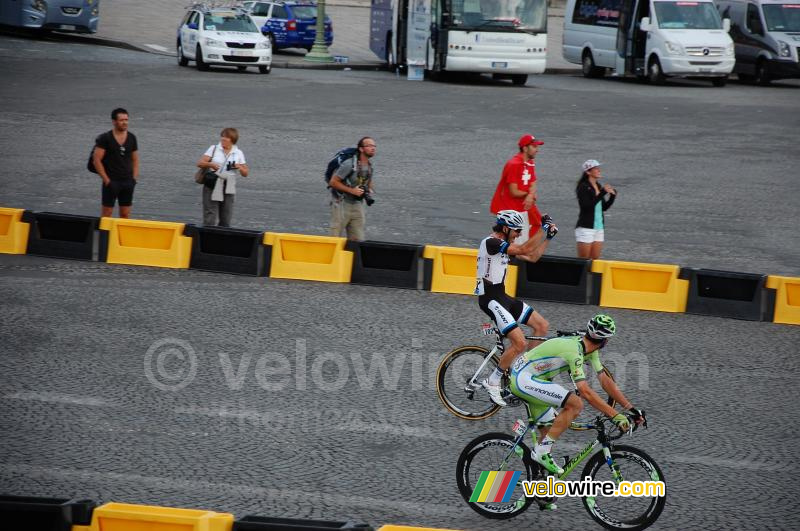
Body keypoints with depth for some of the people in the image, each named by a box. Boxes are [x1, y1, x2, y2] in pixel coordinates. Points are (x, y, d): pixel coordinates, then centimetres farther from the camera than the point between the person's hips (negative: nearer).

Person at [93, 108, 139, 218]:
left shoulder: (132, 138, 7)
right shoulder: (105, 138, -7)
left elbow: (135, 160, 16)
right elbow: (96, 160, -9)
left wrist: (134, 178, 4)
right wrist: (106, 180, -14)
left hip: (127, 181, 4)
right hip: (111, 182, -4)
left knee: (125, 214, 5)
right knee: (107, 213, -3)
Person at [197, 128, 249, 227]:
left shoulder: (238, 153, 10)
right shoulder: (214, 149, 6)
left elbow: (245, 173, 11)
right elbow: (200, 163, 1)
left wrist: (239, 167, -10)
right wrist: (211, 164, -17)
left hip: (228, 189, 2)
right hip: (212, 187, -2)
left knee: (225, 221, 4)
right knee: (210, 219, -8)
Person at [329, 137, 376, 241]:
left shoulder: (370, 165, 4)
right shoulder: (350, 164, -19)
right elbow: (333, 182, -17)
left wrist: (369, 191, 1)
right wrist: (352, 190, -21)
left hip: (358, 204, 7)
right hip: (342, 204, -7)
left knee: (357, 240, 4)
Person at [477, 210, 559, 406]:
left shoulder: (504, 245, 13)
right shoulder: (491, 242, -17)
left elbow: (532, 257, 18)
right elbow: (524, 249, -24)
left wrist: (548, 237, 11)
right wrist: (543, 229, -18)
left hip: (502, 296, 10)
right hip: (490, 299, -10)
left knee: (542, 326, 10)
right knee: (519, 342, -17)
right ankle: (492, 382, -4)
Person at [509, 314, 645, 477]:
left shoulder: (589, 349, 3)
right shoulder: (574, 352, -27)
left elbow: (605, 380, 7)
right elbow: (585, 391, -32)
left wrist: (630, 408, 1)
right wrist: (616, 416, -34)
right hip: (523, 379, -10)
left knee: (549, 431, 10)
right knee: (576, 404, -21)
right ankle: (542, 451, -17)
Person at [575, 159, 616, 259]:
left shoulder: (599, 186, 11)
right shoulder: (583, 187, -10)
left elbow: (604, 208, 16)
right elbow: (587, 206, -22)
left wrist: (612, 196, 0)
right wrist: (602, 193, -23)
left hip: (599, 227, 7)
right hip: (586, 227, -7)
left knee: (594, 260, 8)